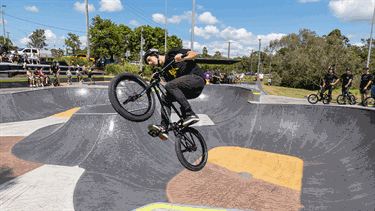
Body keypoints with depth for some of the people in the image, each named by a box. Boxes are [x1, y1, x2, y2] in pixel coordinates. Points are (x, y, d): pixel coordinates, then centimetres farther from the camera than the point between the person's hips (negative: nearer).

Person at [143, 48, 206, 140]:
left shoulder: (171, 53, 3)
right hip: (190, 91, 8)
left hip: (197, 78, -7)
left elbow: (194, 53, -4)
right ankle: (163, 128, -7)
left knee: (170, 85, -26)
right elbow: (170, 88, 12)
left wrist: (183, 58, -22)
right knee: (165, 98, -3)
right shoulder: (165, 71, 20)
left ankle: (191, 115, -27)